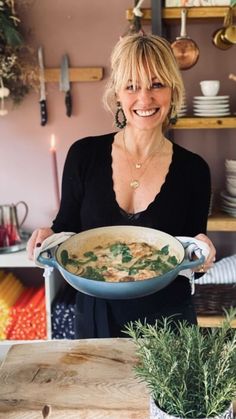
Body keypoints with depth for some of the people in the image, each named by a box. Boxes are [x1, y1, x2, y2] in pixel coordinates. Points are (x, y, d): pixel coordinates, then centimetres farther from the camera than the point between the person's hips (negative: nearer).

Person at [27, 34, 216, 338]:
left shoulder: (192, 169, -9)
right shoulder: (84, 155, -9)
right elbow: (66, 227, 1)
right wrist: (50, 236, -19)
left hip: (166, 320, 0)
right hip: (96, 316, 1)